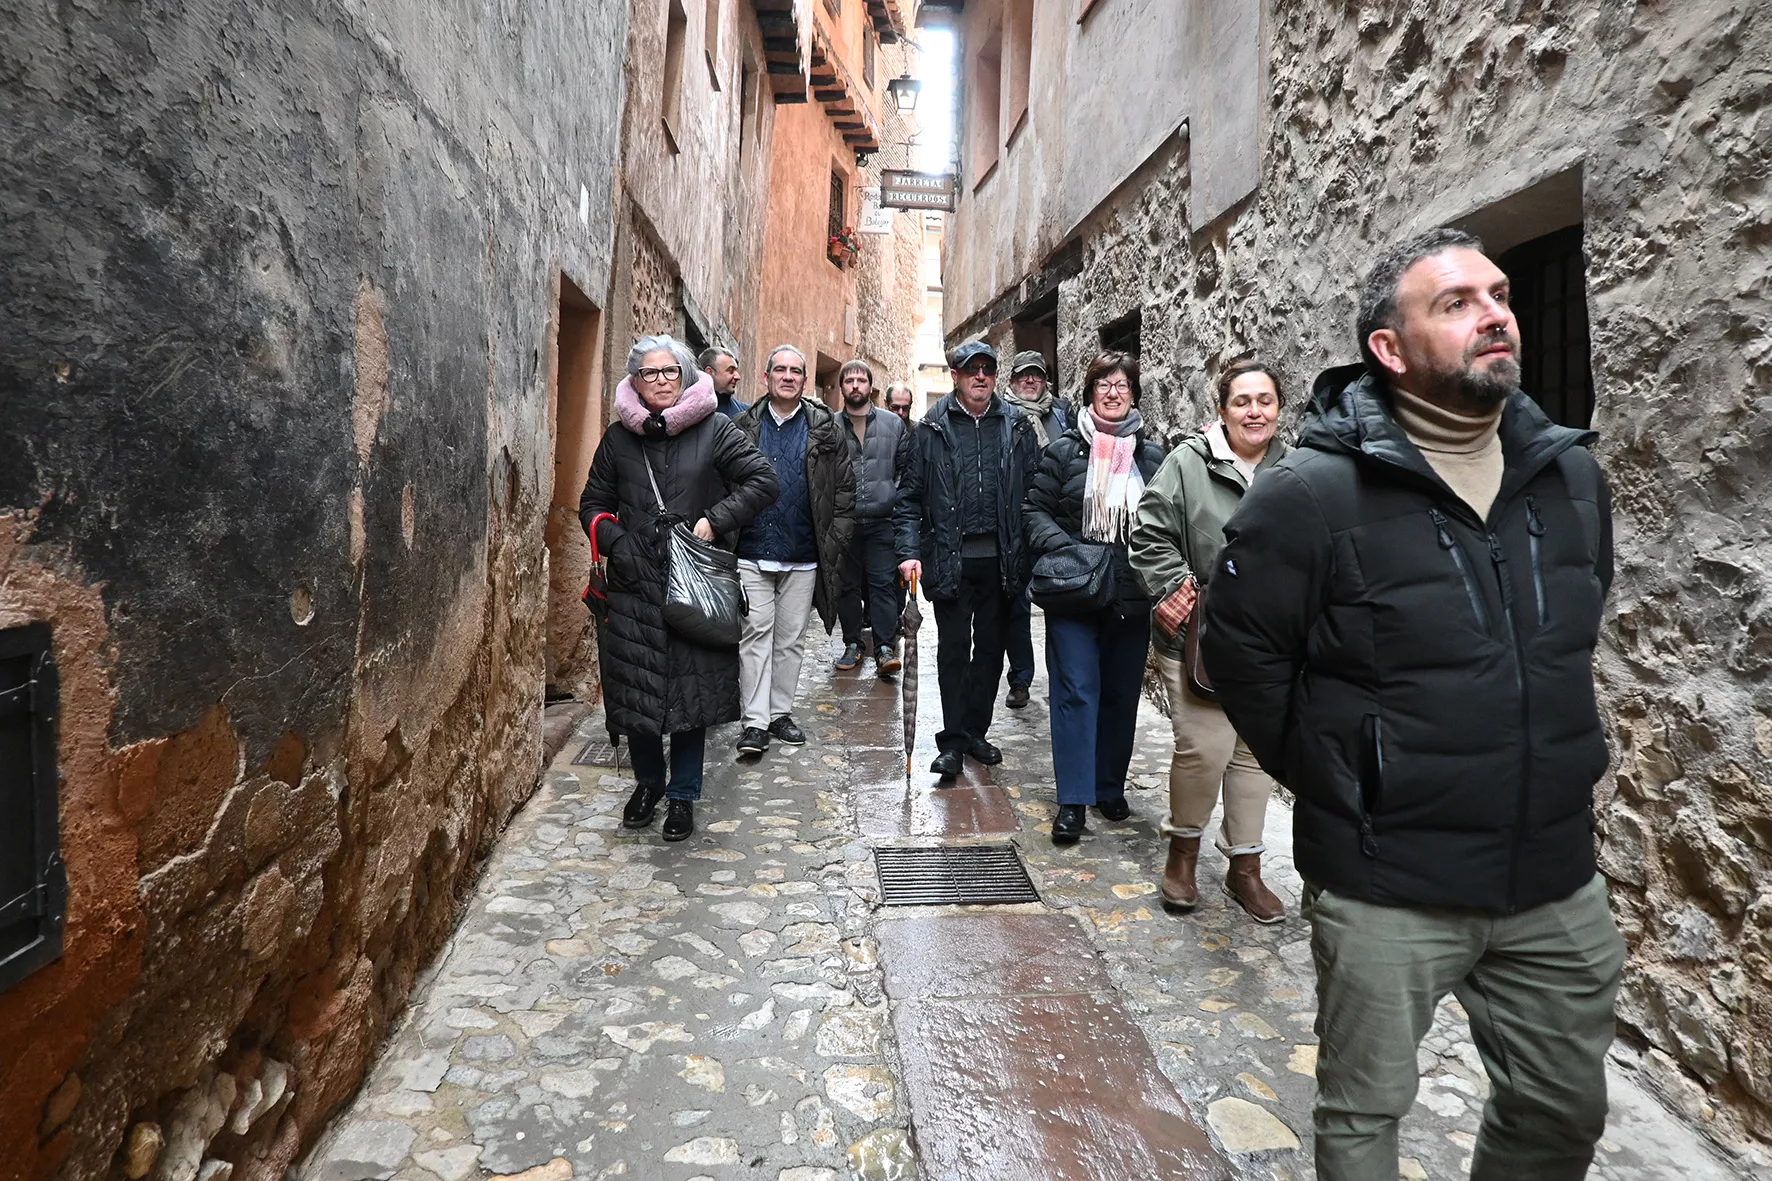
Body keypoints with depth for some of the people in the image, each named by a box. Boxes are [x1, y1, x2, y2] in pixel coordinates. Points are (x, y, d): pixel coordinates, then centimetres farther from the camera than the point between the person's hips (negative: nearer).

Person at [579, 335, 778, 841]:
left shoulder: (714, 429, 0)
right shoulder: (618, 437, 9)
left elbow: (762, 481, -2)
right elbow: (593, 505, 14)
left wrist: (715, 519, -12)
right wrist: (617, 542, -4)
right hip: (635, 583, 2)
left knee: (693, 687, 3)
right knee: (637, 685, 7)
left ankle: (683, 794, 20)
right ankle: (648, 782, 31)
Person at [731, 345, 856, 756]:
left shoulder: (825, 428, 5)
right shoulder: (744, 426, 6)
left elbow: (846, 488, 4)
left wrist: (834, 541, -3)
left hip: (803, 556, 1)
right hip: (751, 554, 0)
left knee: (791, 639, 9)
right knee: (755, 635, -2)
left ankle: (780, 712, 22)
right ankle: (755, 721, 3)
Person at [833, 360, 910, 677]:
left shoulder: (893, 424, 7)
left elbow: (908, 467, 11)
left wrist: (895, 498, 3)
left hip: (882, 521, -1)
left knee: (883, 583, -5)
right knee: (847, 584, 8)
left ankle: (885, 649, -3)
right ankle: (852, 644, 19)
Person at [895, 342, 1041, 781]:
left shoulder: (1016, 425, 6)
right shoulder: (931, 428, 1)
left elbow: (1034, 491, 4)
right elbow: (910, 495, 1)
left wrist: (1029, 553, -4)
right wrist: (910, 552, -9)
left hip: (1000, 559, 2)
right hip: (950, 558, -2)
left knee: (991, 648, 11)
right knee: (953, 649, 4)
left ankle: (975, 731, 26)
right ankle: (953, 740, 13)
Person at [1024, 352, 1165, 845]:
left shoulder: (1152, 454, 8)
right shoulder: (1066, 449, 3)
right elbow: (1036, 508, 2)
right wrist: (1059, 546, -16)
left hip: (1132, 596, 3)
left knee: (1121, 694, 11)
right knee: (1076, 691, -3)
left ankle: (1110, 787, 28)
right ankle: (1073, 800, 4)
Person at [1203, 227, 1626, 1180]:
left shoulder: (1571, 475, 2)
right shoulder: (1314, 494, -17)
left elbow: (1577, 635, 16)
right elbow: (1239, 649, -9)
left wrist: (1555, 764, 13)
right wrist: (1330, 779, -4)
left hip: (1557, 882, 6)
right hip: (1385, 887, -5)